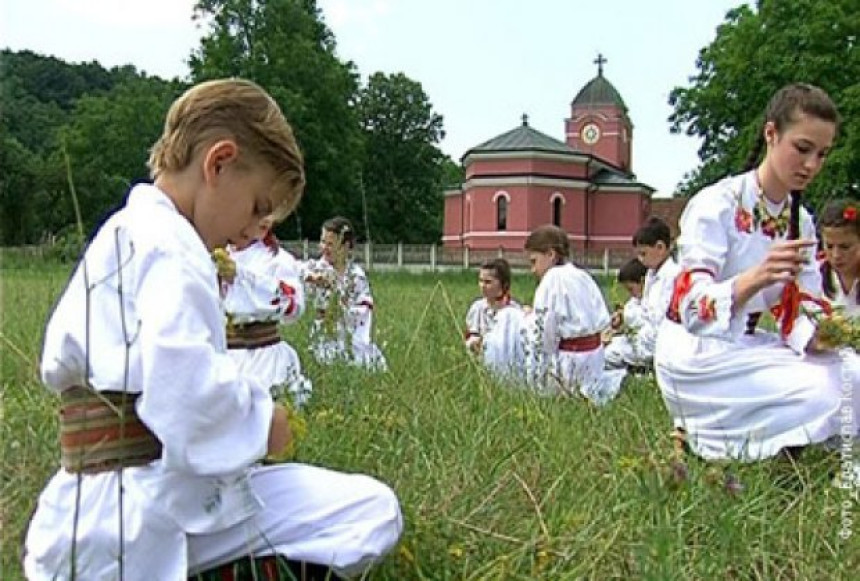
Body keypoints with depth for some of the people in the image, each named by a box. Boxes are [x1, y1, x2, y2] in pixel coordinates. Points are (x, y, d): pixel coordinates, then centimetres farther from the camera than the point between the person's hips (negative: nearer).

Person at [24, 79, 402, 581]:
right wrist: (259, 417, -12)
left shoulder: (114, 241, 20)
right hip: (156, 513, -10)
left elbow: (60, 363, 30)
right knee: (373, 512, -12)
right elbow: (183, 381, -31)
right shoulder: (170, 245, -14)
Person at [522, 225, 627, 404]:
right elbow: (603, 320, 10)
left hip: (571, 359, -9)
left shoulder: (553, 278, -14)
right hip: (594, 354, 9)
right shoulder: (583, 276, 10)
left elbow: (543, 328, -20)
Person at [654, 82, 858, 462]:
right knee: (826, 392, -23)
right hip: (694, 354, -7)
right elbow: (693, 309, -26)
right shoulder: (716, 205, -16)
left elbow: (797, 314, 2)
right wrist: (757, 277, -44)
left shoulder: (800, 222, 7)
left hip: (748, 345, 7)